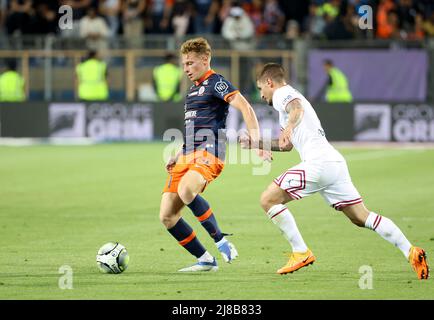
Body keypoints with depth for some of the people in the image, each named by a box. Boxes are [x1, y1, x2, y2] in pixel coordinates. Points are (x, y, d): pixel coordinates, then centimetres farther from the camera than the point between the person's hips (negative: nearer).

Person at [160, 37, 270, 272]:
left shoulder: (216, 83, -3)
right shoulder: (193, 90, 24)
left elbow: (246, 109, -15)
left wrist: (256, 142, -25)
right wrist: (178, 156, 25)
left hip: (208, 153, -9)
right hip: (188, 155, 9)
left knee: (186, 191, -38)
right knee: (167, 216, -3)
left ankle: (220, 240, -22)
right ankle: (205, 260, 6)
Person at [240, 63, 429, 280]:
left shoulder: (282, 94, 3)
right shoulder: (291, 96, 33)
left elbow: (297, 109, -24)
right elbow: (287, 145, 43)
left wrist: (288, 127, -43)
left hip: (318, 162, -9)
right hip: (335, 162, 9)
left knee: (268, 199, -4)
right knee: (362, 217, 7)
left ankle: (301, 253, -5)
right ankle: (411, 252, -3)